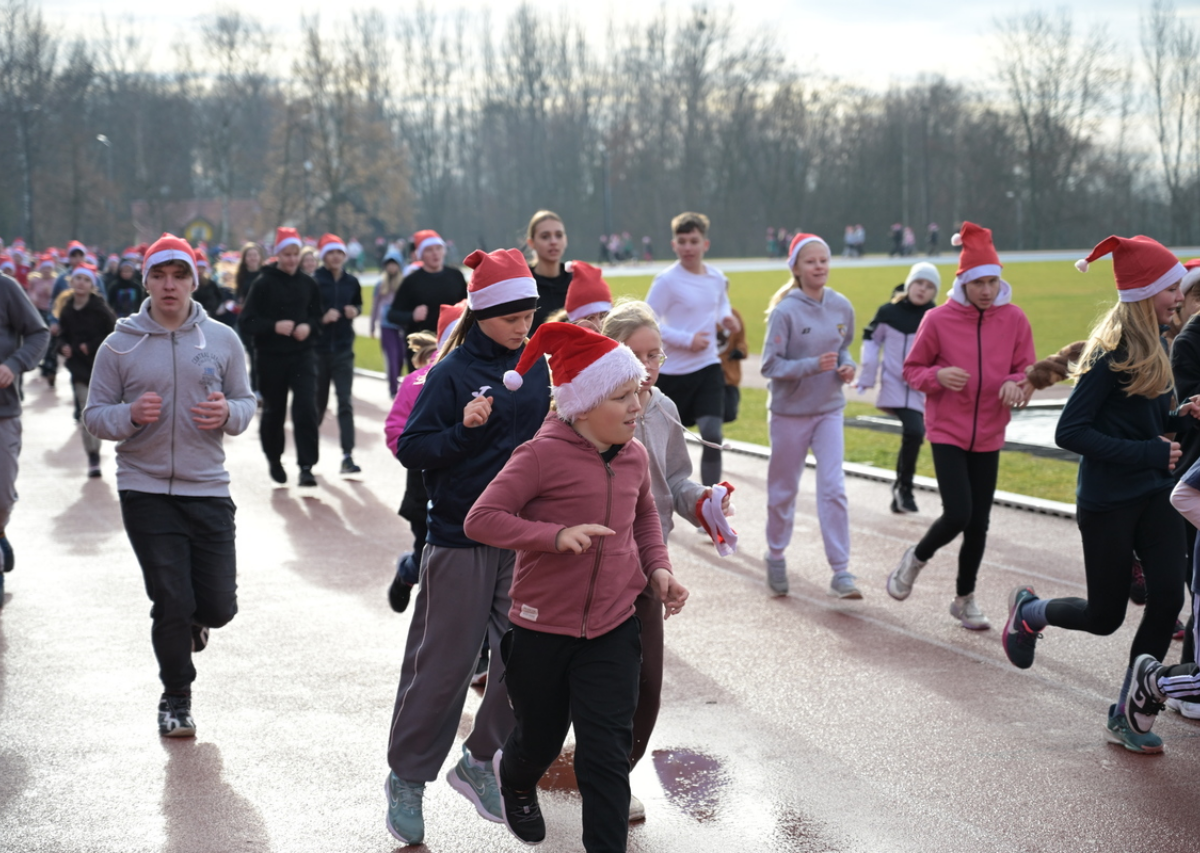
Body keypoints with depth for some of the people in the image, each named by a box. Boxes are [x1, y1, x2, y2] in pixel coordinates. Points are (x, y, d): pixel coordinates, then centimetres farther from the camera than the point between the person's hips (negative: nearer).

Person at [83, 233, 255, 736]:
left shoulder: (222, 340, 4)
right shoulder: (120, 345, 0)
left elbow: (246, 402, 9)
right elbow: (95, 416, 2)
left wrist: (228, 414, -14)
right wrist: (130, 415, -19)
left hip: (208, 489, 2)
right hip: (146, 492, -2)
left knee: (219, 606, 2)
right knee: (172, 601, -2)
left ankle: (190, 621, 41)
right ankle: (176, 700, 20)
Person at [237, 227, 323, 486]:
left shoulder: (308, 284, 4)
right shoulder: (263, 284, -7)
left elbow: (317, 316, 14)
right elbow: (246, 321, -9)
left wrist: (309, 326, -8)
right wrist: (274, 326, -23)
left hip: (302, 355, 2)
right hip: (271, 357, -2)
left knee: (306, 407, -12)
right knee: (274, 411, 11)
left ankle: (306, 466, -11)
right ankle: (274, 460, 32)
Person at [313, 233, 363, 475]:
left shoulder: (351, 281, 4)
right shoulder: (313, 281, -8)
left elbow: (359, 304, 19)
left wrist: (355, 311, -3)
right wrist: (322, 318, -22)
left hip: (343, 350, 2)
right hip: (318, 350, -2)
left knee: (346, 403, -7)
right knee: (317, 402, 10)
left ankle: (347, 456, -10)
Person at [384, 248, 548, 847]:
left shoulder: (534, 366, 7)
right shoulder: (453, 372, -10)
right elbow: (410, 449, -12)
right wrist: (464, 429, -26)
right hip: (461, 538, -5)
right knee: (444, 663, 1)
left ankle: (479, 761, 21)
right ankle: (408, 779, 16)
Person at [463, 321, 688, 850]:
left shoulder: (634, 457, 1)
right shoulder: (543, 455, -17)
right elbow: (479, 519, -20)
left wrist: (658, 568, 5)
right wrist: (556, 536, -31)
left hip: (613, 630, 3)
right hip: (542, 629, -3)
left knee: (607, 755, -6)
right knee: (540, 741, 18)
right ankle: (514, 780, 53)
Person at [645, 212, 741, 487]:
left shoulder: (717, 278, 3)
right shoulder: (667, 281, -13)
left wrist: (726, 317, 3)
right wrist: (687, 340, -19)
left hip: (709, 367, 3)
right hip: (672, 371, -3)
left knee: (712, 436, -11)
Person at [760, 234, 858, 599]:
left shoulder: (842, 306, -2)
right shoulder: (785, 312, -16)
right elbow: (770, 366, -16)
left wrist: (847, 365, -8)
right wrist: (813, 365, -28)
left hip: (829, 410, 3)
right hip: (790, 411, -3)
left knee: (833, 489, -8)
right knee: (783, 490, 12)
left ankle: (841, 572, -7)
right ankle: (776, 557, 33)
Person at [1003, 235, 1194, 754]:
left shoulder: (1154, 348, 8)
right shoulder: (1113, 354, -17)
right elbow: (1070, 432, -20)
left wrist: (1179, 418, -4)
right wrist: (1147, 452, -21)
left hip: (1155, 494, 7)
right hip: (1108, 501, -7)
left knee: (1168, 597, -6)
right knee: (1106, 617, 3)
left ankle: (1125, 716, 6)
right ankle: (1029, 612, 35)